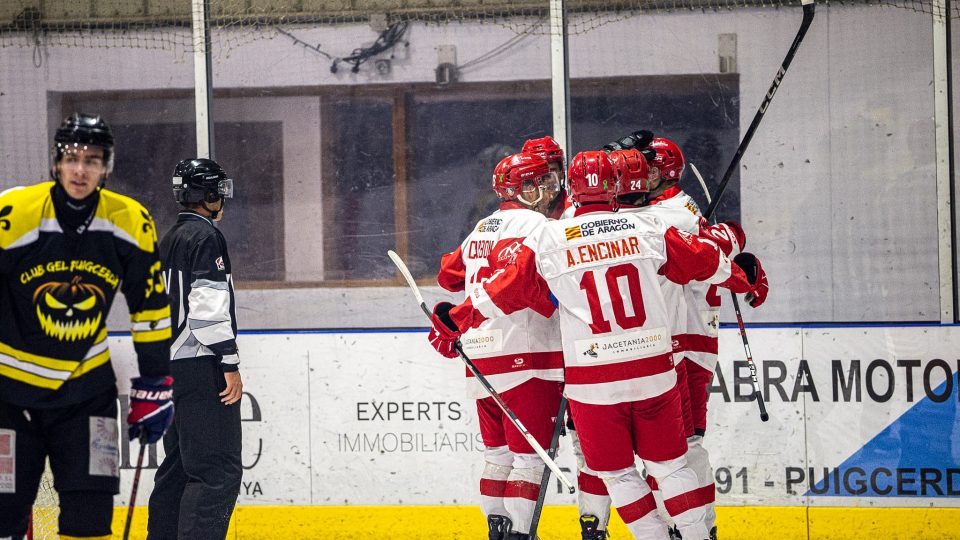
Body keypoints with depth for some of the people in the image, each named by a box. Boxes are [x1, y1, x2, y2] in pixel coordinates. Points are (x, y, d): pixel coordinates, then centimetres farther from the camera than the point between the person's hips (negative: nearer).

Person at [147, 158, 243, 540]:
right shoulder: (206, 236, -10)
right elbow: (210, 307, -19)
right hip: (201, 366, -10)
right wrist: (230, 364, -18)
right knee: (218, 470, -13)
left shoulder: (169, 240, 18)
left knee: (179, 464, 15)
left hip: (172, 366, 10)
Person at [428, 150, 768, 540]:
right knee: (668, 463, 13)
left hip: (593, 381, -2)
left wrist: (453, 322, 15)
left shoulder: (548, 240, -2)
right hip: (654, 372, 2)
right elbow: (704, 261, 13)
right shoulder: (648, 229, 2)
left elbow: (502, 291, 2)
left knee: (617, 473, 11)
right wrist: (744, 278, 33)